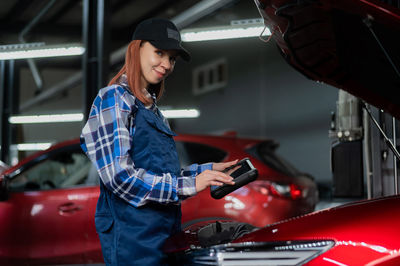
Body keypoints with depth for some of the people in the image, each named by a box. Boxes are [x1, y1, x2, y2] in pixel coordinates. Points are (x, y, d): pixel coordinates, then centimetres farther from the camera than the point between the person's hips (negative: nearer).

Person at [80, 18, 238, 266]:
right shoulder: (114, 99, -9)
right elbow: (120, 176, -19)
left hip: (164, 233, 9)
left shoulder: (151, 108, 19)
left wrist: (207, 170, 11)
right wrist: (189, 185, -19)